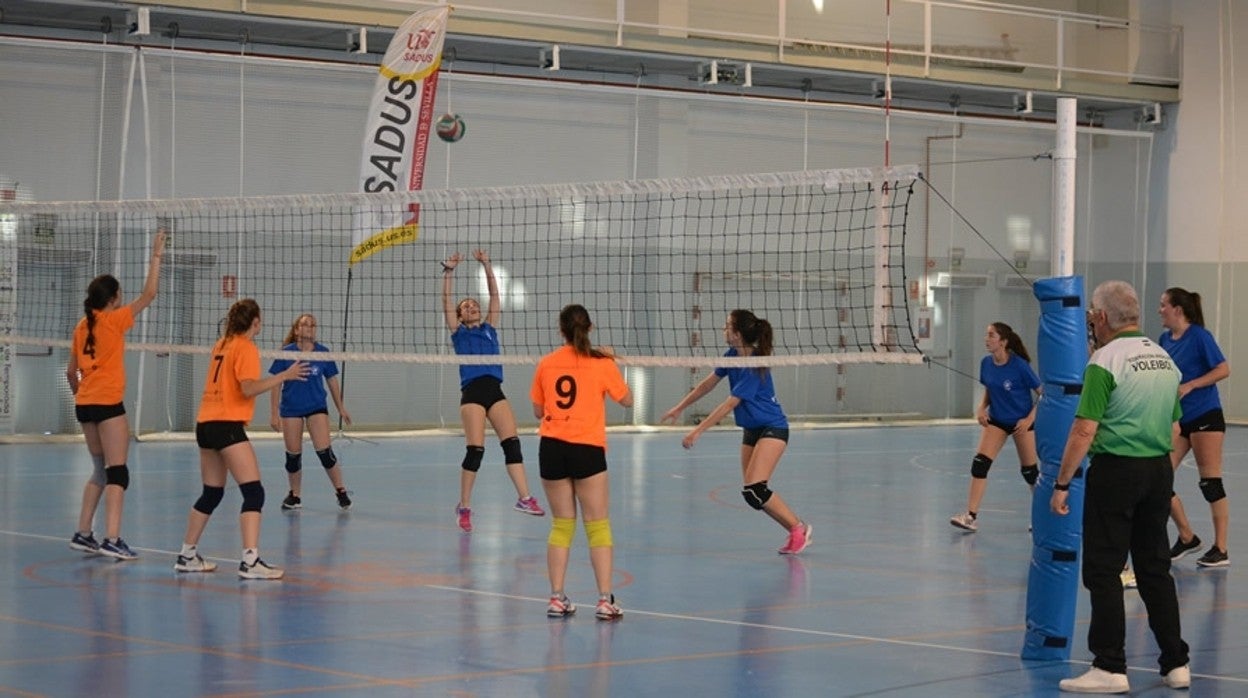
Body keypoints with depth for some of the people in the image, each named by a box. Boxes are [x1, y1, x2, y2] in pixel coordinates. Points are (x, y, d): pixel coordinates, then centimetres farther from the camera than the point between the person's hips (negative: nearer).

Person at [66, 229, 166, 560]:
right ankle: (111, 540, -16)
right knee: (117, 473, -8)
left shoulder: (82, 326, 10)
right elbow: (148, 294, -7)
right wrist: (156, 256, -2)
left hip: (85, 404, 8)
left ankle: (83, 534, 17)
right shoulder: (114, 320, -8)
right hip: (108, 403, -8)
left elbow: (71, 371, 15)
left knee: (100, 471, 17)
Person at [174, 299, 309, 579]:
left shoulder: (221, 345, 15)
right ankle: (250, 561, -23)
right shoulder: (246, 348, -7)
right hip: (227, 425, -9)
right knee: (254, 492, -12)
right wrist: (284, 376, -18)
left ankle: (188, 555, 24)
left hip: (205, 424, 9)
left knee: (211, 493, 19)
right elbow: (249, 388, -18)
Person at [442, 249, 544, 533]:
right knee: (475, 450, -9)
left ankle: (524, 498, -9)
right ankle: (464, 507, 1)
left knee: (512, 442, -8)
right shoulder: (458, 332, 12)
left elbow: (494, 296, 15)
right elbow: (446, 301, 3)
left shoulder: (489, 328, 21)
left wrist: (486, 265, 9)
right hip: (472, 392, -4)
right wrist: (449, 271, -4)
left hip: (495, 390, 4)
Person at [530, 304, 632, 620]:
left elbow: (538, 411, 12)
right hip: (587, 449, -3)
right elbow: (627, 400, 9)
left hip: (552, 448, 3)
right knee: (597, 526, 3)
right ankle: (605, 600, -2)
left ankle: (557, 598, 8)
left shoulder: (546, 363, 4)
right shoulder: (601, 363, -4)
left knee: (562, 525, 12)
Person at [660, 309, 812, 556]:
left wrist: (698, 431, -24)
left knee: (754, 490, -18)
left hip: (772, 428, -9)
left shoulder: (754, 368, -25)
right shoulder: (733, 356, 0)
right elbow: (708, 384, 12)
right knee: (751, 493, 1)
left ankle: (798, 527, -4)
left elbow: (729, 405, -25)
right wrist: (679, 408, 16)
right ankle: (796, 534, 9)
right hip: (751, 430, 9)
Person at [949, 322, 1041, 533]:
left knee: (1030, 471, 6)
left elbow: (1043, 394, -13)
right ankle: (971, 516, -13)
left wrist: (1030, 419, -19)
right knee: (979, 463, -12)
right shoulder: (986, 364, -4)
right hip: (996, 421, 4)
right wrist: (981, 408, -5)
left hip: (1022, 422, -4)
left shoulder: (1020, 366, -20)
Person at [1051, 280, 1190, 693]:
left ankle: (1110, 668, -3)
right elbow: (1173, 425, 16)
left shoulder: (1106, 361, -13)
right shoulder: (1165, 359, 10)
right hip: (1160, 469, 7)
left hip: (1115, 471, -7)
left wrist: (1062, 484, -11)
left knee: (1103, 571, -1)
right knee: (1155, 569, 13)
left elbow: (1084, 431, -17)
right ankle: (1176, 663, 15)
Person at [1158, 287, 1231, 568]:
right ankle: (1187, 537, 18)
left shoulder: (1199, 336, -11)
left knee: (1210, 484, -3)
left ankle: (1220, 549, 5)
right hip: (1177, 420, 7)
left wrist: (1189, 386, -21)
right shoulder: (1165, 340, 8)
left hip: (1205, 417, -7)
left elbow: (1223, 369, -14)